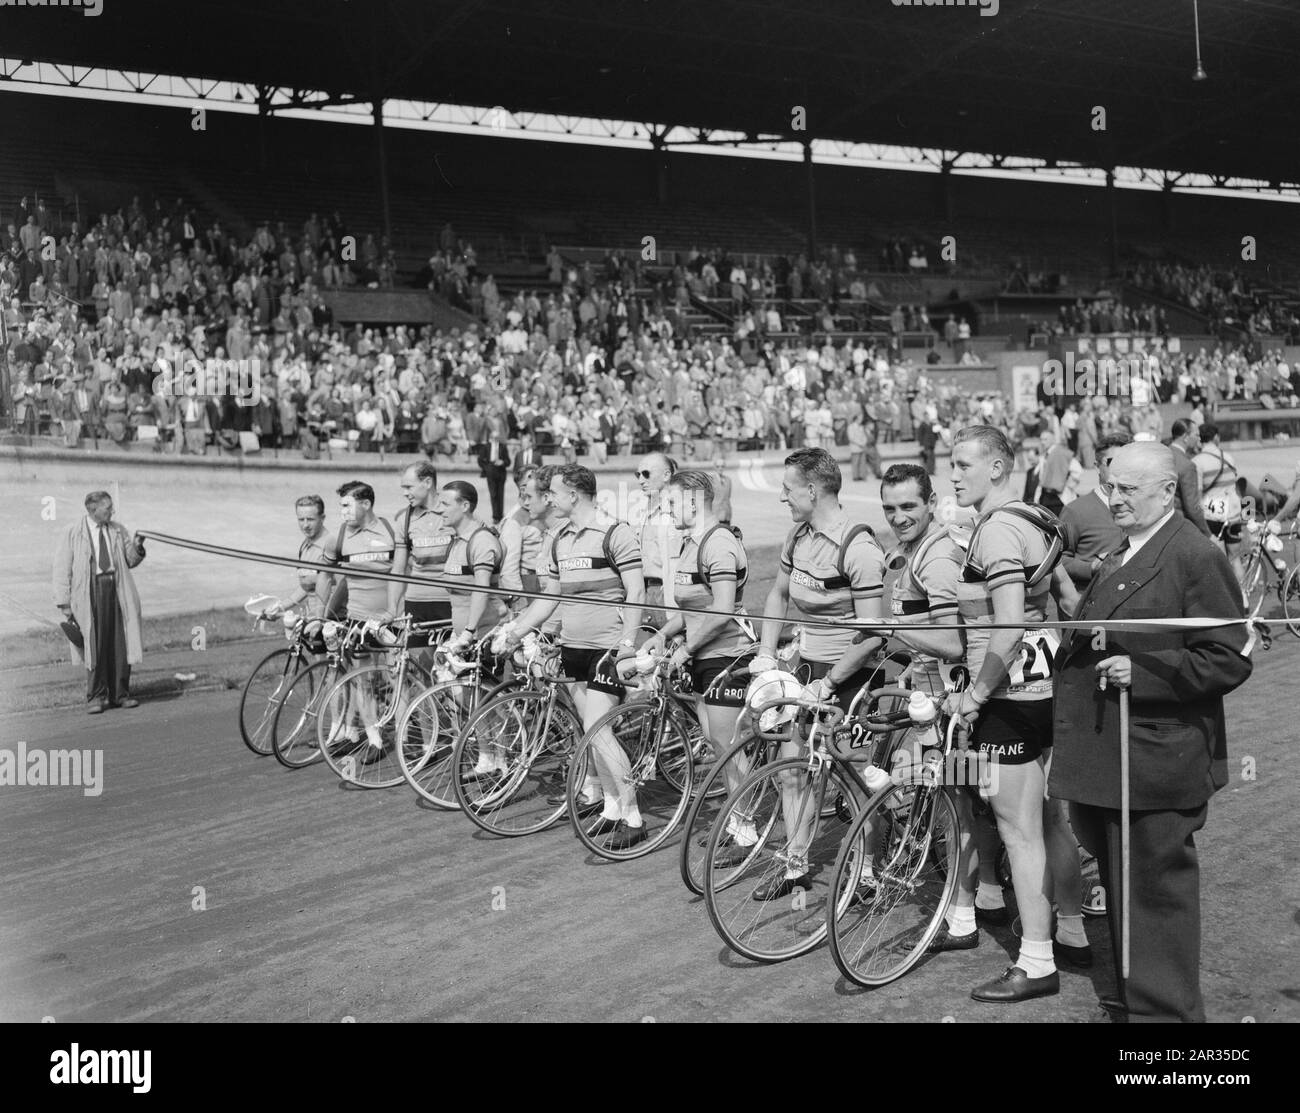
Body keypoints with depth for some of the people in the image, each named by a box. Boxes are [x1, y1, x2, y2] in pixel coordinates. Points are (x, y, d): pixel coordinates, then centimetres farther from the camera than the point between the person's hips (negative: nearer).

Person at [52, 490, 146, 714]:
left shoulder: (118, 530, 12)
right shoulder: (72, 534, 1)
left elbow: (130, 561, 18)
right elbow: (62, 569, 0)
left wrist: (136, 548, -4)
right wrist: (64, 603, -5)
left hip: (117, 590, 3)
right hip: (90, 592, -3)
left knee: (121, 644, 3)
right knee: (95, 646, -2)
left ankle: (120, 694, 13)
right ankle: (96, 697, 8)